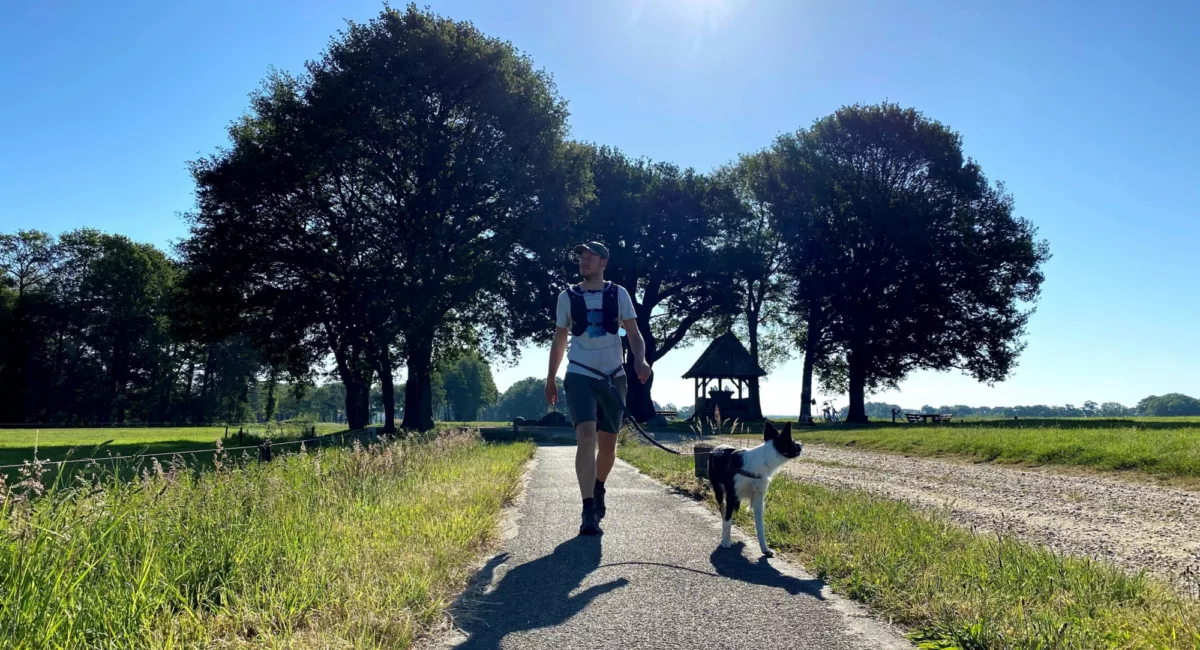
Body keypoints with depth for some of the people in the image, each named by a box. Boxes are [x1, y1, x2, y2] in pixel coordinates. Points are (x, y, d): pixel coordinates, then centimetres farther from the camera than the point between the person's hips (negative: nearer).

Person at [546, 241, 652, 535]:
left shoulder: (619, 294, 4)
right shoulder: (568, 296, 5)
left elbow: (634, 333, 3)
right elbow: (559, 340, 12)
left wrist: (640, 360, -17)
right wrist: (551, 378, 12)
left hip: (613, 377, 2)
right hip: (580, 376, -1)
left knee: (608, 443, 10)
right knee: (586, 436, -18)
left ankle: (598, 490, 39)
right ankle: (589, 511, -17)